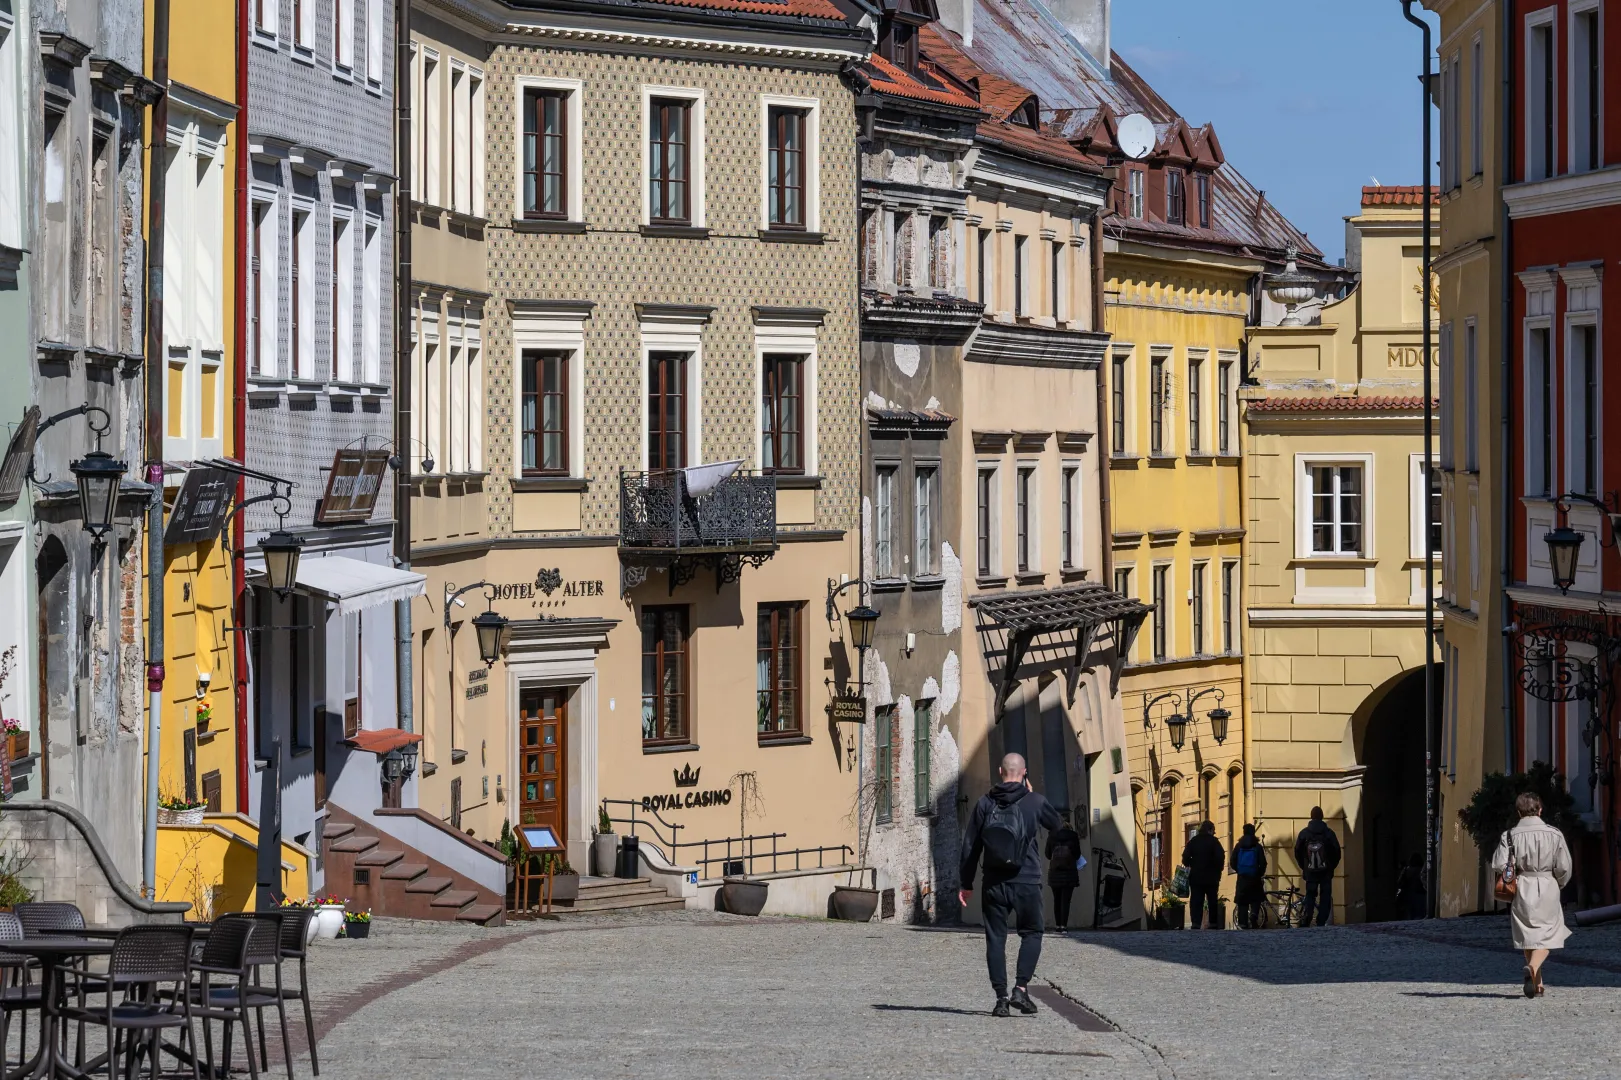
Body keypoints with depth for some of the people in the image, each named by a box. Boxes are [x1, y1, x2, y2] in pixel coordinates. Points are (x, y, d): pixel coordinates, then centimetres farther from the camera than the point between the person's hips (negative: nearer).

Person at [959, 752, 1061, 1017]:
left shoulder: (985, 803, 1)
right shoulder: (1034, 802, -3)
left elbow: (970, 846, 2)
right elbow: (1057, 823, 18)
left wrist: (966, 883, 9)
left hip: (994, 884, 1)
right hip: (1027, 883, -1)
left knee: (996, 938, 7)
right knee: (1031, 933, 14)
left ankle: (1001, 996, 2)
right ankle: (1021, 988, -1)